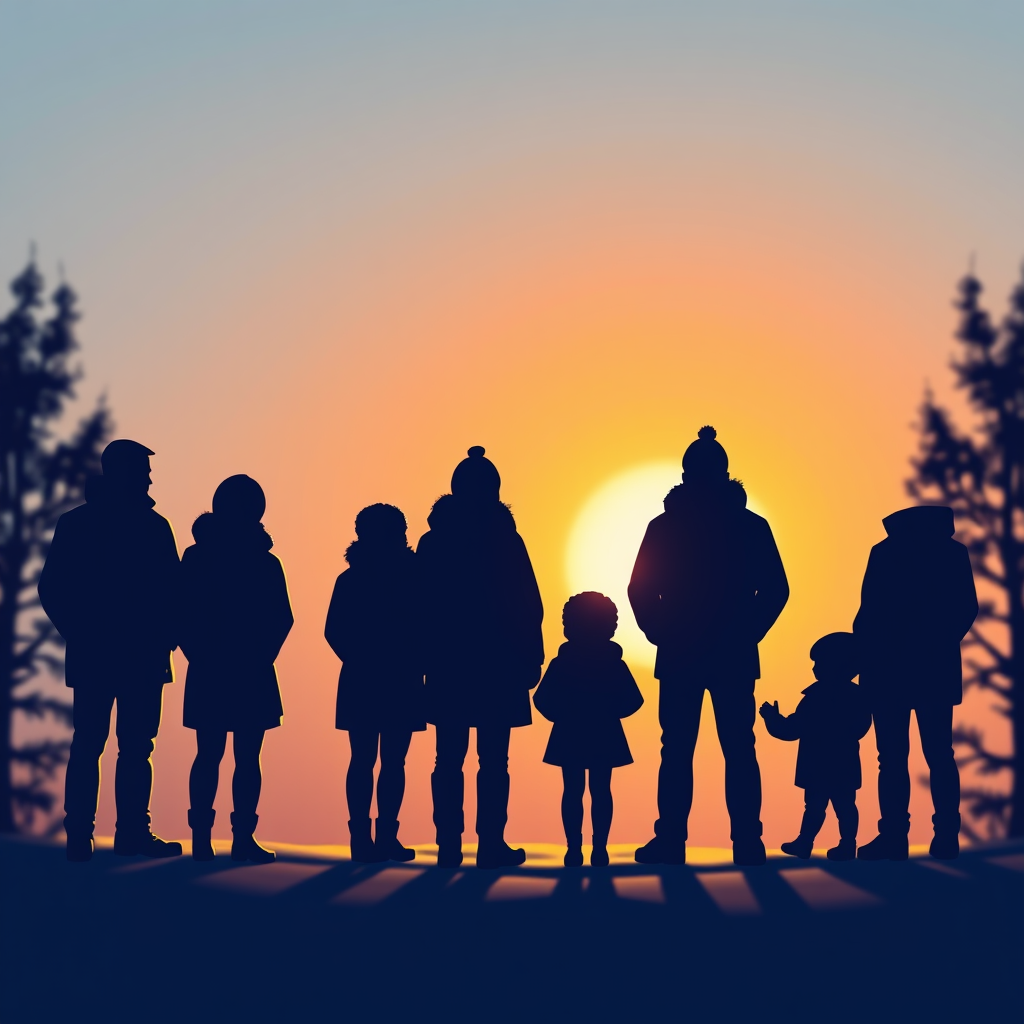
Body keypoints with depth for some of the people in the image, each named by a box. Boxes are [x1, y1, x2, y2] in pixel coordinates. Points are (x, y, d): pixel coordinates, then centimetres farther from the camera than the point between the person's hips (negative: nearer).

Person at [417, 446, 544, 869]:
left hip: (447, 664, 3)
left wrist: (427, 656, 12)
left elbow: (420, 606, 6)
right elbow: (527, 606, -5)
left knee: (449, 759, 6)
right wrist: (531, 658, 2)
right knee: (493, 761, 0)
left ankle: (449, 845, 2)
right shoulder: (504, 540, -5)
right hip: (498, 664, -3)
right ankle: (491, 845, -3)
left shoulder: (432, 541, 3)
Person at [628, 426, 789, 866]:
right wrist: (748, 631, 8)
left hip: (679, 655, 0)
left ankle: (671, 843, -1)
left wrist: (659, 633, 9)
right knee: (739, 751, 3)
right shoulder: (751, 526, 1)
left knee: (677, 751, 3)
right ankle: (747, 844, -1)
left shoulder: (664, 526, 0)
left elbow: (640, 590, -2)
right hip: (734, 656, 1)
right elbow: (775, 589, -1)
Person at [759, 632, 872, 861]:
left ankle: (804, 843, 6)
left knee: (815, 806, 0)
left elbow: (793, 728, -13)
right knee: (844, 805, 6)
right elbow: (860, 728, 16)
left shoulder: (817, 697, -16)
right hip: (845, 765, 6)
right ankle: (847, 845, 4)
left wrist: (773, 718, 4)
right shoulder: (856, 696, 4)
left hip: (817, 766, -6)